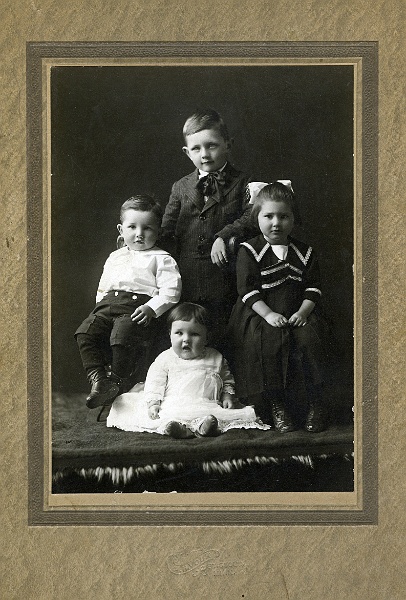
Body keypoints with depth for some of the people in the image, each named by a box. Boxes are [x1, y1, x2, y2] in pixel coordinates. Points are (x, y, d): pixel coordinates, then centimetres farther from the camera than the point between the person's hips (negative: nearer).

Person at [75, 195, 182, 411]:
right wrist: (101, 304, 12)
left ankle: (119, 381, -13)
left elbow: (171, 291, -3)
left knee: (122, 334, -32)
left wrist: (151, 309, -16)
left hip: (138, 308, -6)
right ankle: (98, 378, -19)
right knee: (85, 332, -18)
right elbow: (103, 286, 32)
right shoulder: (115, 257, 28)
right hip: (108, 305, 6)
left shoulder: (161, 259, 8)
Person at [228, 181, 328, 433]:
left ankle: (317, 404, -14)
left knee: (310, 337, -27)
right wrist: (268, 314, -18)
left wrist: (303, 311, -10)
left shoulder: (304, 252, 13)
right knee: (271, 340, -32)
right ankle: (276, 405, -20)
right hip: (260, 316, -2)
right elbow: (247, 289, -6)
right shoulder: (249, 251, 2)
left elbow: (313, 287, 8)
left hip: (298, 315, 3)